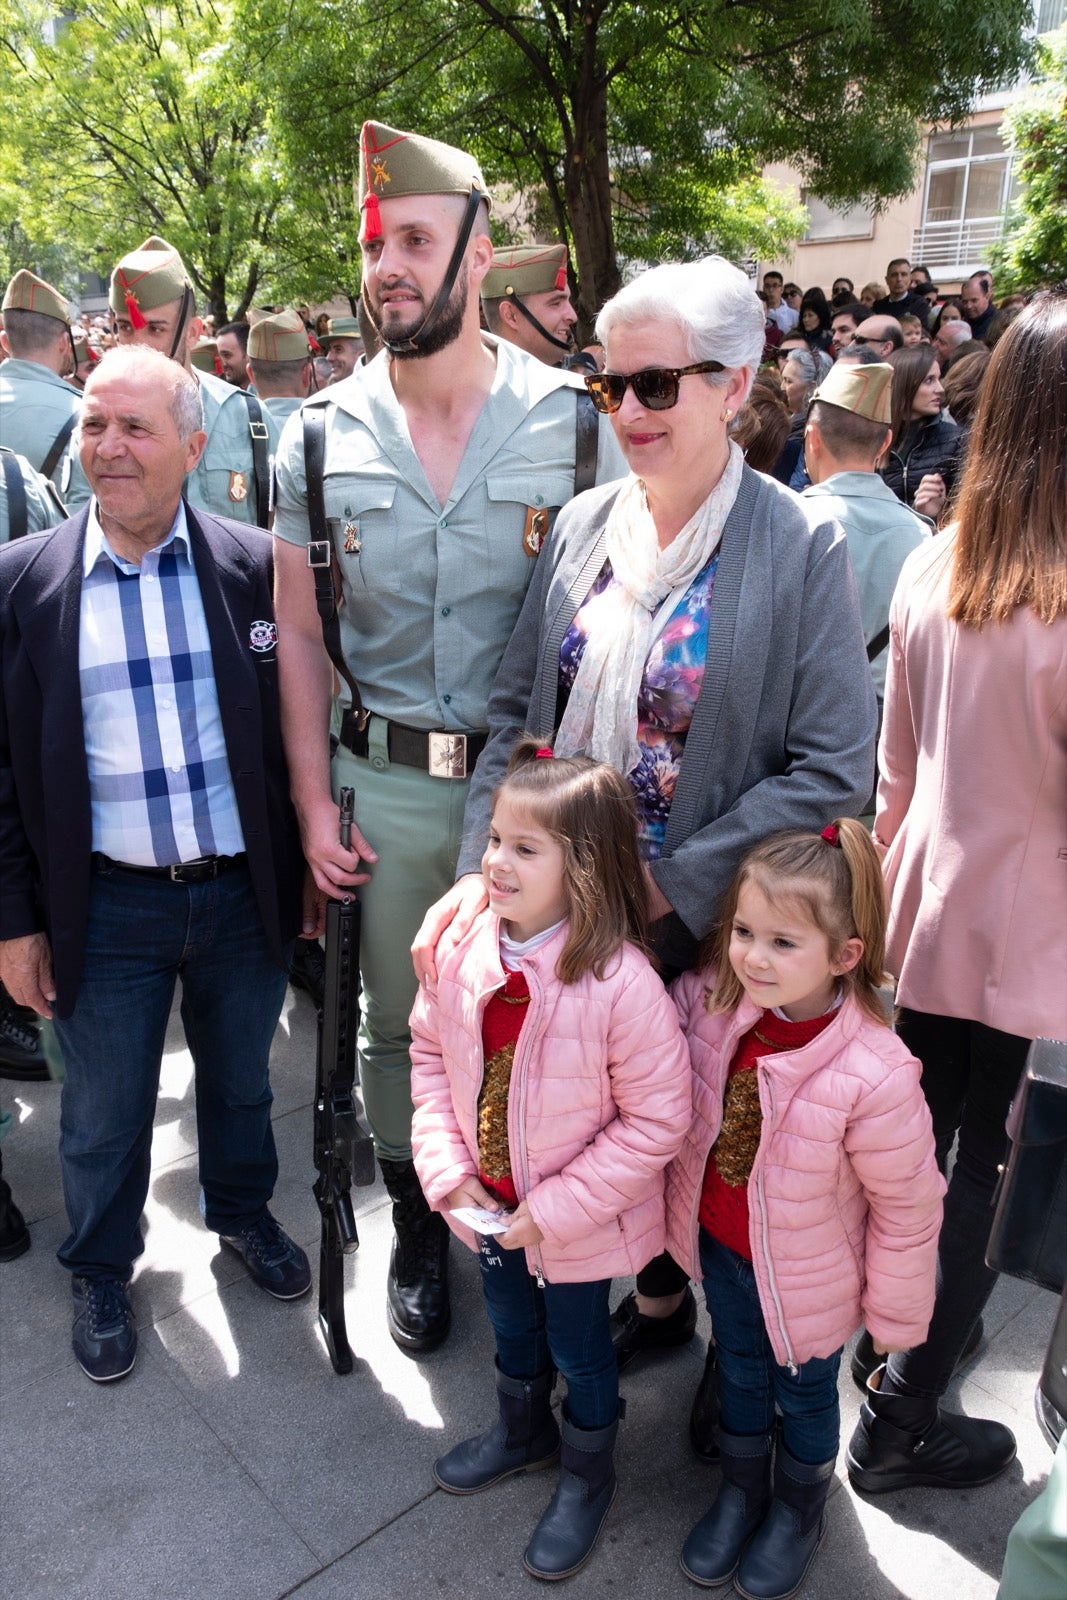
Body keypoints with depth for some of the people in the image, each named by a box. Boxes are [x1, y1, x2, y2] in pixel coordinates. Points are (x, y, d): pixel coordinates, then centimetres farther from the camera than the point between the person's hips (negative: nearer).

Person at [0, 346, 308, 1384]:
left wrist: (307, 867, 1)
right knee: (103, 1115, 17)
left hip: (244, 892, 1)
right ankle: (101, 1272, 44)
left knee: (240, 1080, 23)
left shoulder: (255, 566, -5)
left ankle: (242, 1213, 51)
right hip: (106, 906, 0)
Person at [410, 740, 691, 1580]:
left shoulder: (620, 982, -31)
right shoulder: (465, 948, -15)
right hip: (489, 1205, 5)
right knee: (512, 1324, 30)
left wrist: (553, 1210, -21)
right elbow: (430, 1056, -1)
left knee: (579, 1346, 20)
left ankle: (587, 1477, 49)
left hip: (577, 1219, -5)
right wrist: (448, 1171, -10)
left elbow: (656, 1119, -24)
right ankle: (522, 1431, 60)